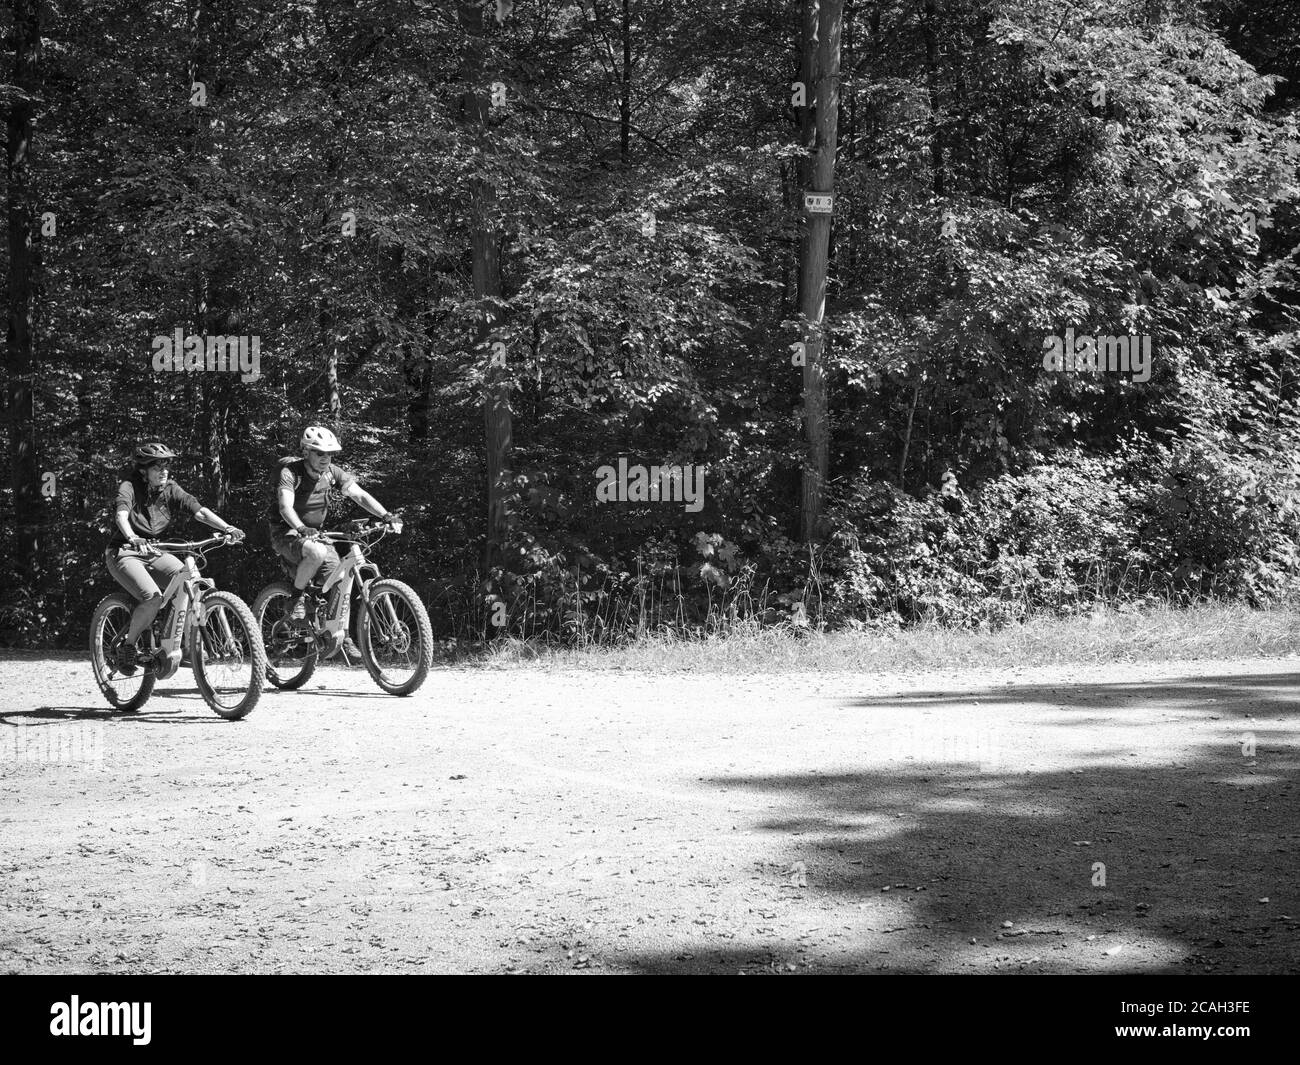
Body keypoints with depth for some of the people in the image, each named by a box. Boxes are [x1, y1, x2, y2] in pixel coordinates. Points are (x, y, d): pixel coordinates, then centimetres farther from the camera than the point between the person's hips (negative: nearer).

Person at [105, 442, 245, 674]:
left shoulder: (171, 490, 1)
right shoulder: (129, 487, -11)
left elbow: (199, 511, -12)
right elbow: (122, 515, -31)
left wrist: (227, 528, -29)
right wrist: (133, 539, -52)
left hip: (155, 553, 5)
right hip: (124, 553, -5)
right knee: (152, 597, -30)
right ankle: (127, 645, -8)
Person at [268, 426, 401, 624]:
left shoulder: (332, 473, -1)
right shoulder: (290, 472, -16)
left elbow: (360, 495, -9)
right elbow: (285, 506, -30)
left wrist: (387, 516, -25)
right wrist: (302, 529, -50)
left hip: (316, 534, 6)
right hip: (287, 534, -6)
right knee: (317, 552, -37)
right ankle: (295, 599, -16)